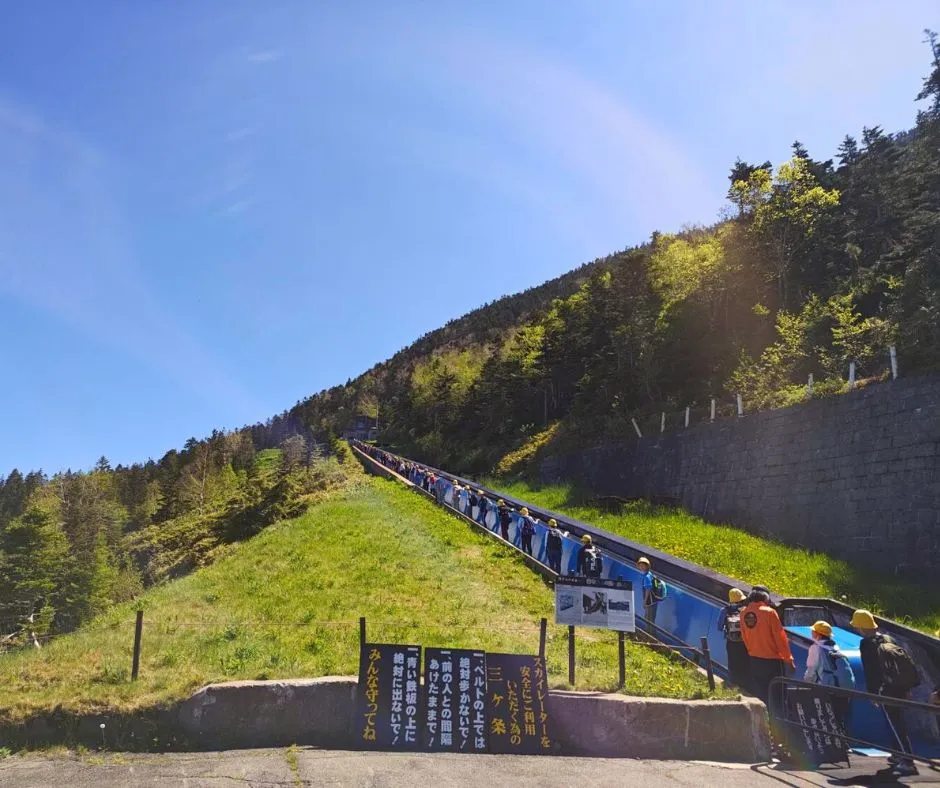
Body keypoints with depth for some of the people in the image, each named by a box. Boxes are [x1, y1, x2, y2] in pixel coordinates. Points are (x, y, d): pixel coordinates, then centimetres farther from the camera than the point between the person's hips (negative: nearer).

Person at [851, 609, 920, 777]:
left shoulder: (866, 644, -6)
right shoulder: (888, 639, 14)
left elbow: (869, 671, -10)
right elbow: (905, 659, 16)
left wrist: (872, 694, -4)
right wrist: (907, 689, 21)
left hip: (888, 690, -7)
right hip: (904, 686, 7)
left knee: (896, 725, -6)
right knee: (898, 722, 21)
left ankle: (908, 763, -12)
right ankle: (900, 755, 29)